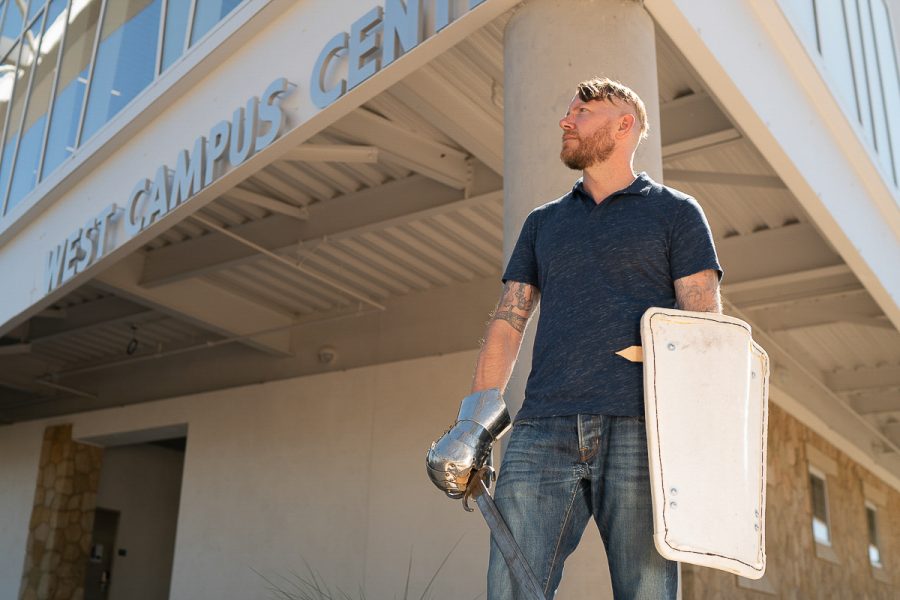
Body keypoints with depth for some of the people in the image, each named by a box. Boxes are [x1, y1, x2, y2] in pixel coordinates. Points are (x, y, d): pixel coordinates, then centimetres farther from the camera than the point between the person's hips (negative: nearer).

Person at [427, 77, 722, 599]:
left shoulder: (676, 212, 14)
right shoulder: (543, 222, 25)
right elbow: (508, 321, 18)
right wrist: (474, 421, 6)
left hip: (640, 432, -3)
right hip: (542, 432, 3)